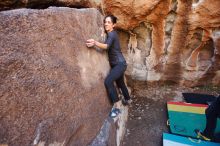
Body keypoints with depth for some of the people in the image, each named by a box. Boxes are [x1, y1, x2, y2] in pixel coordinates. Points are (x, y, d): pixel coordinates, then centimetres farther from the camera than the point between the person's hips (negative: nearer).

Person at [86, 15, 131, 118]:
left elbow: (107, 46, -35)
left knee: (108, 81, -24)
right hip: (116, 64, 10)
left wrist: (95, 43, -50)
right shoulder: (110, 34, 13)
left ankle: (116, 107, -15)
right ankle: (127, 100, 45)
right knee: (120, 83, 23)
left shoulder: (112, 34, -16)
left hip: (120, 64, -10)